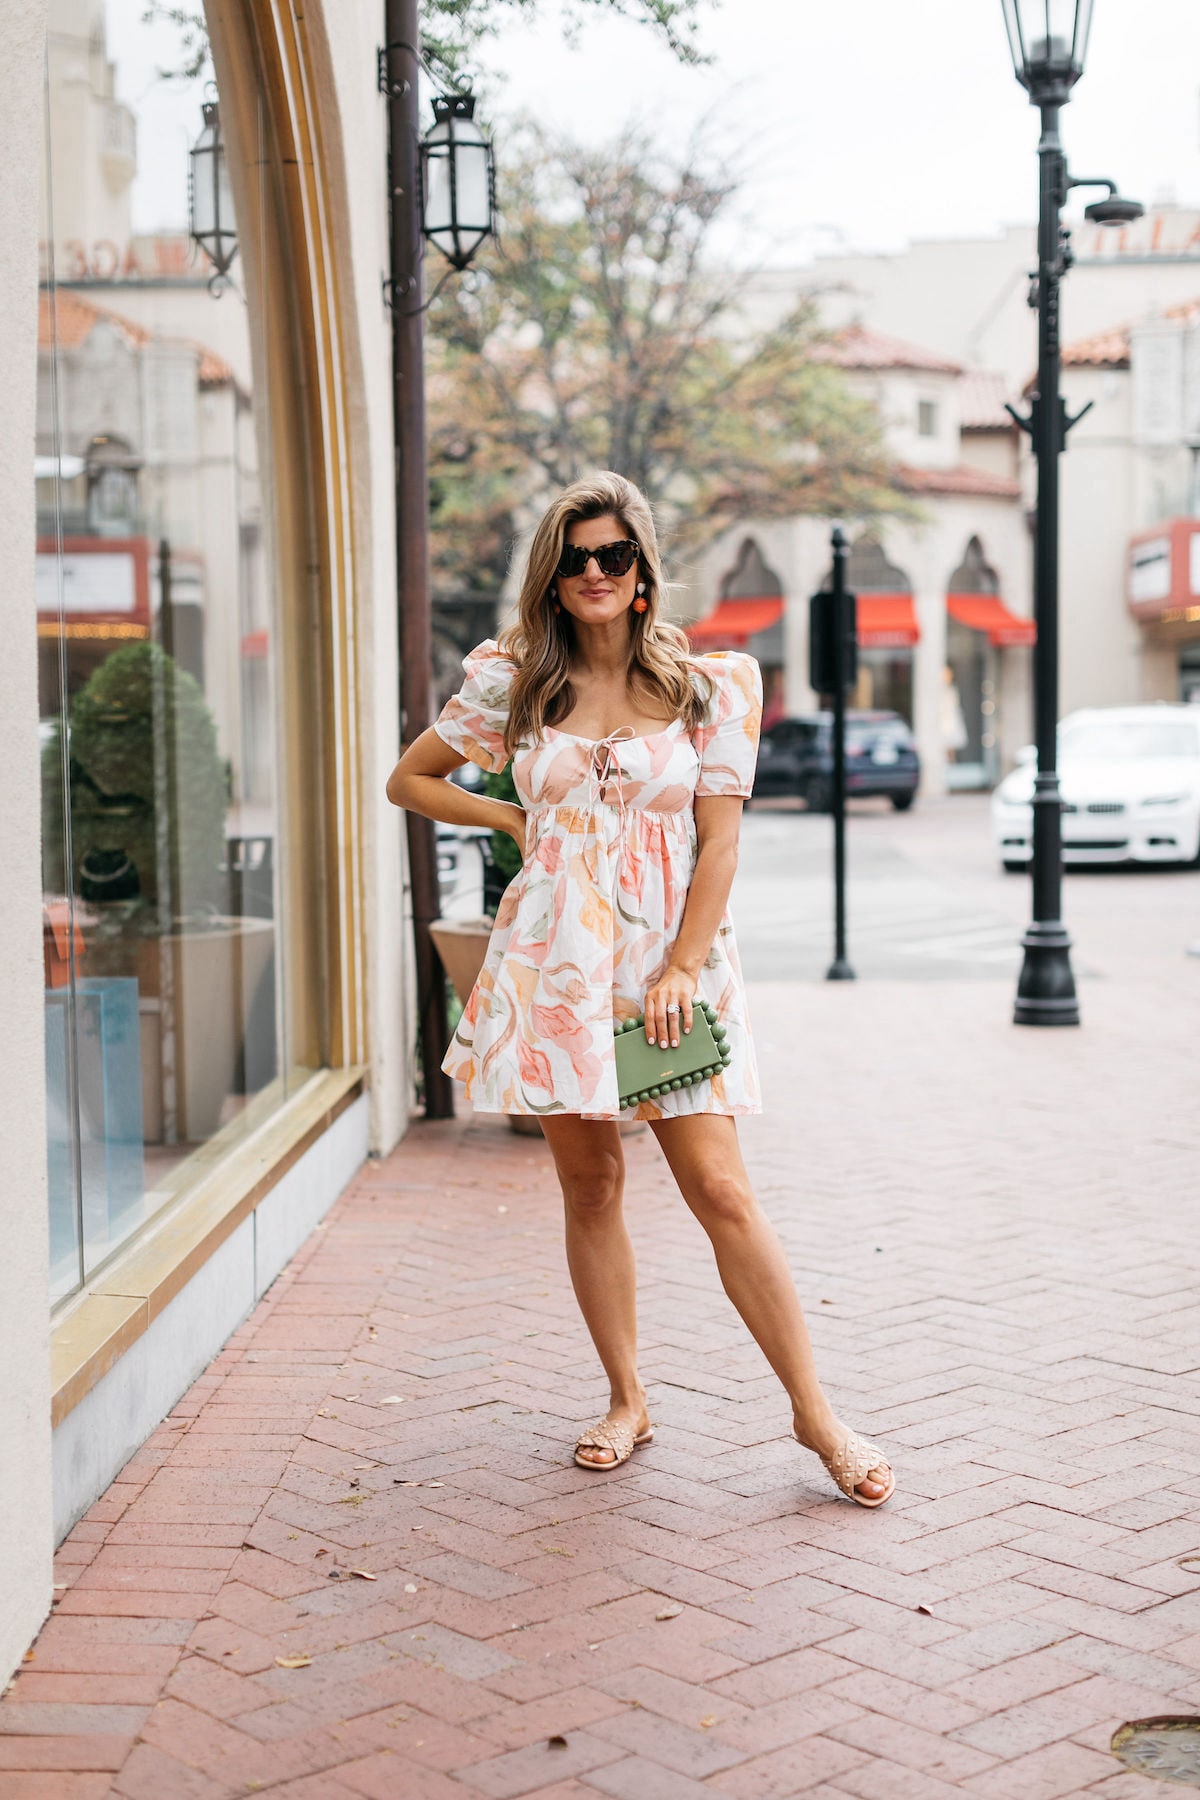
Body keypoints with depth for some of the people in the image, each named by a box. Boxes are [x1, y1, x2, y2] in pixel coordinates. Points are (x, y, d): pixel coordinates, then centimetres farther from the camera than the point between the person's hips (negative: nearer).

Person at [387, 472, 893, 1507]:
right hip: (555, 959, 2)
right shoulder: (515, 683, 7)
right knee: (590, 1181, 7)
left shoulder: (709, 686, 3)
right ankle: (627, 1400, 21)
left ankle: (816, 1413, 2)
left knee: (721, 1188, -7)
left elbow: (720, 843, -1)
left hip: (673, 963, -2)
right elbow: (410, 780, 18)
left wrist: (680, 971, -8)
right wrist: (513, 820, 6)